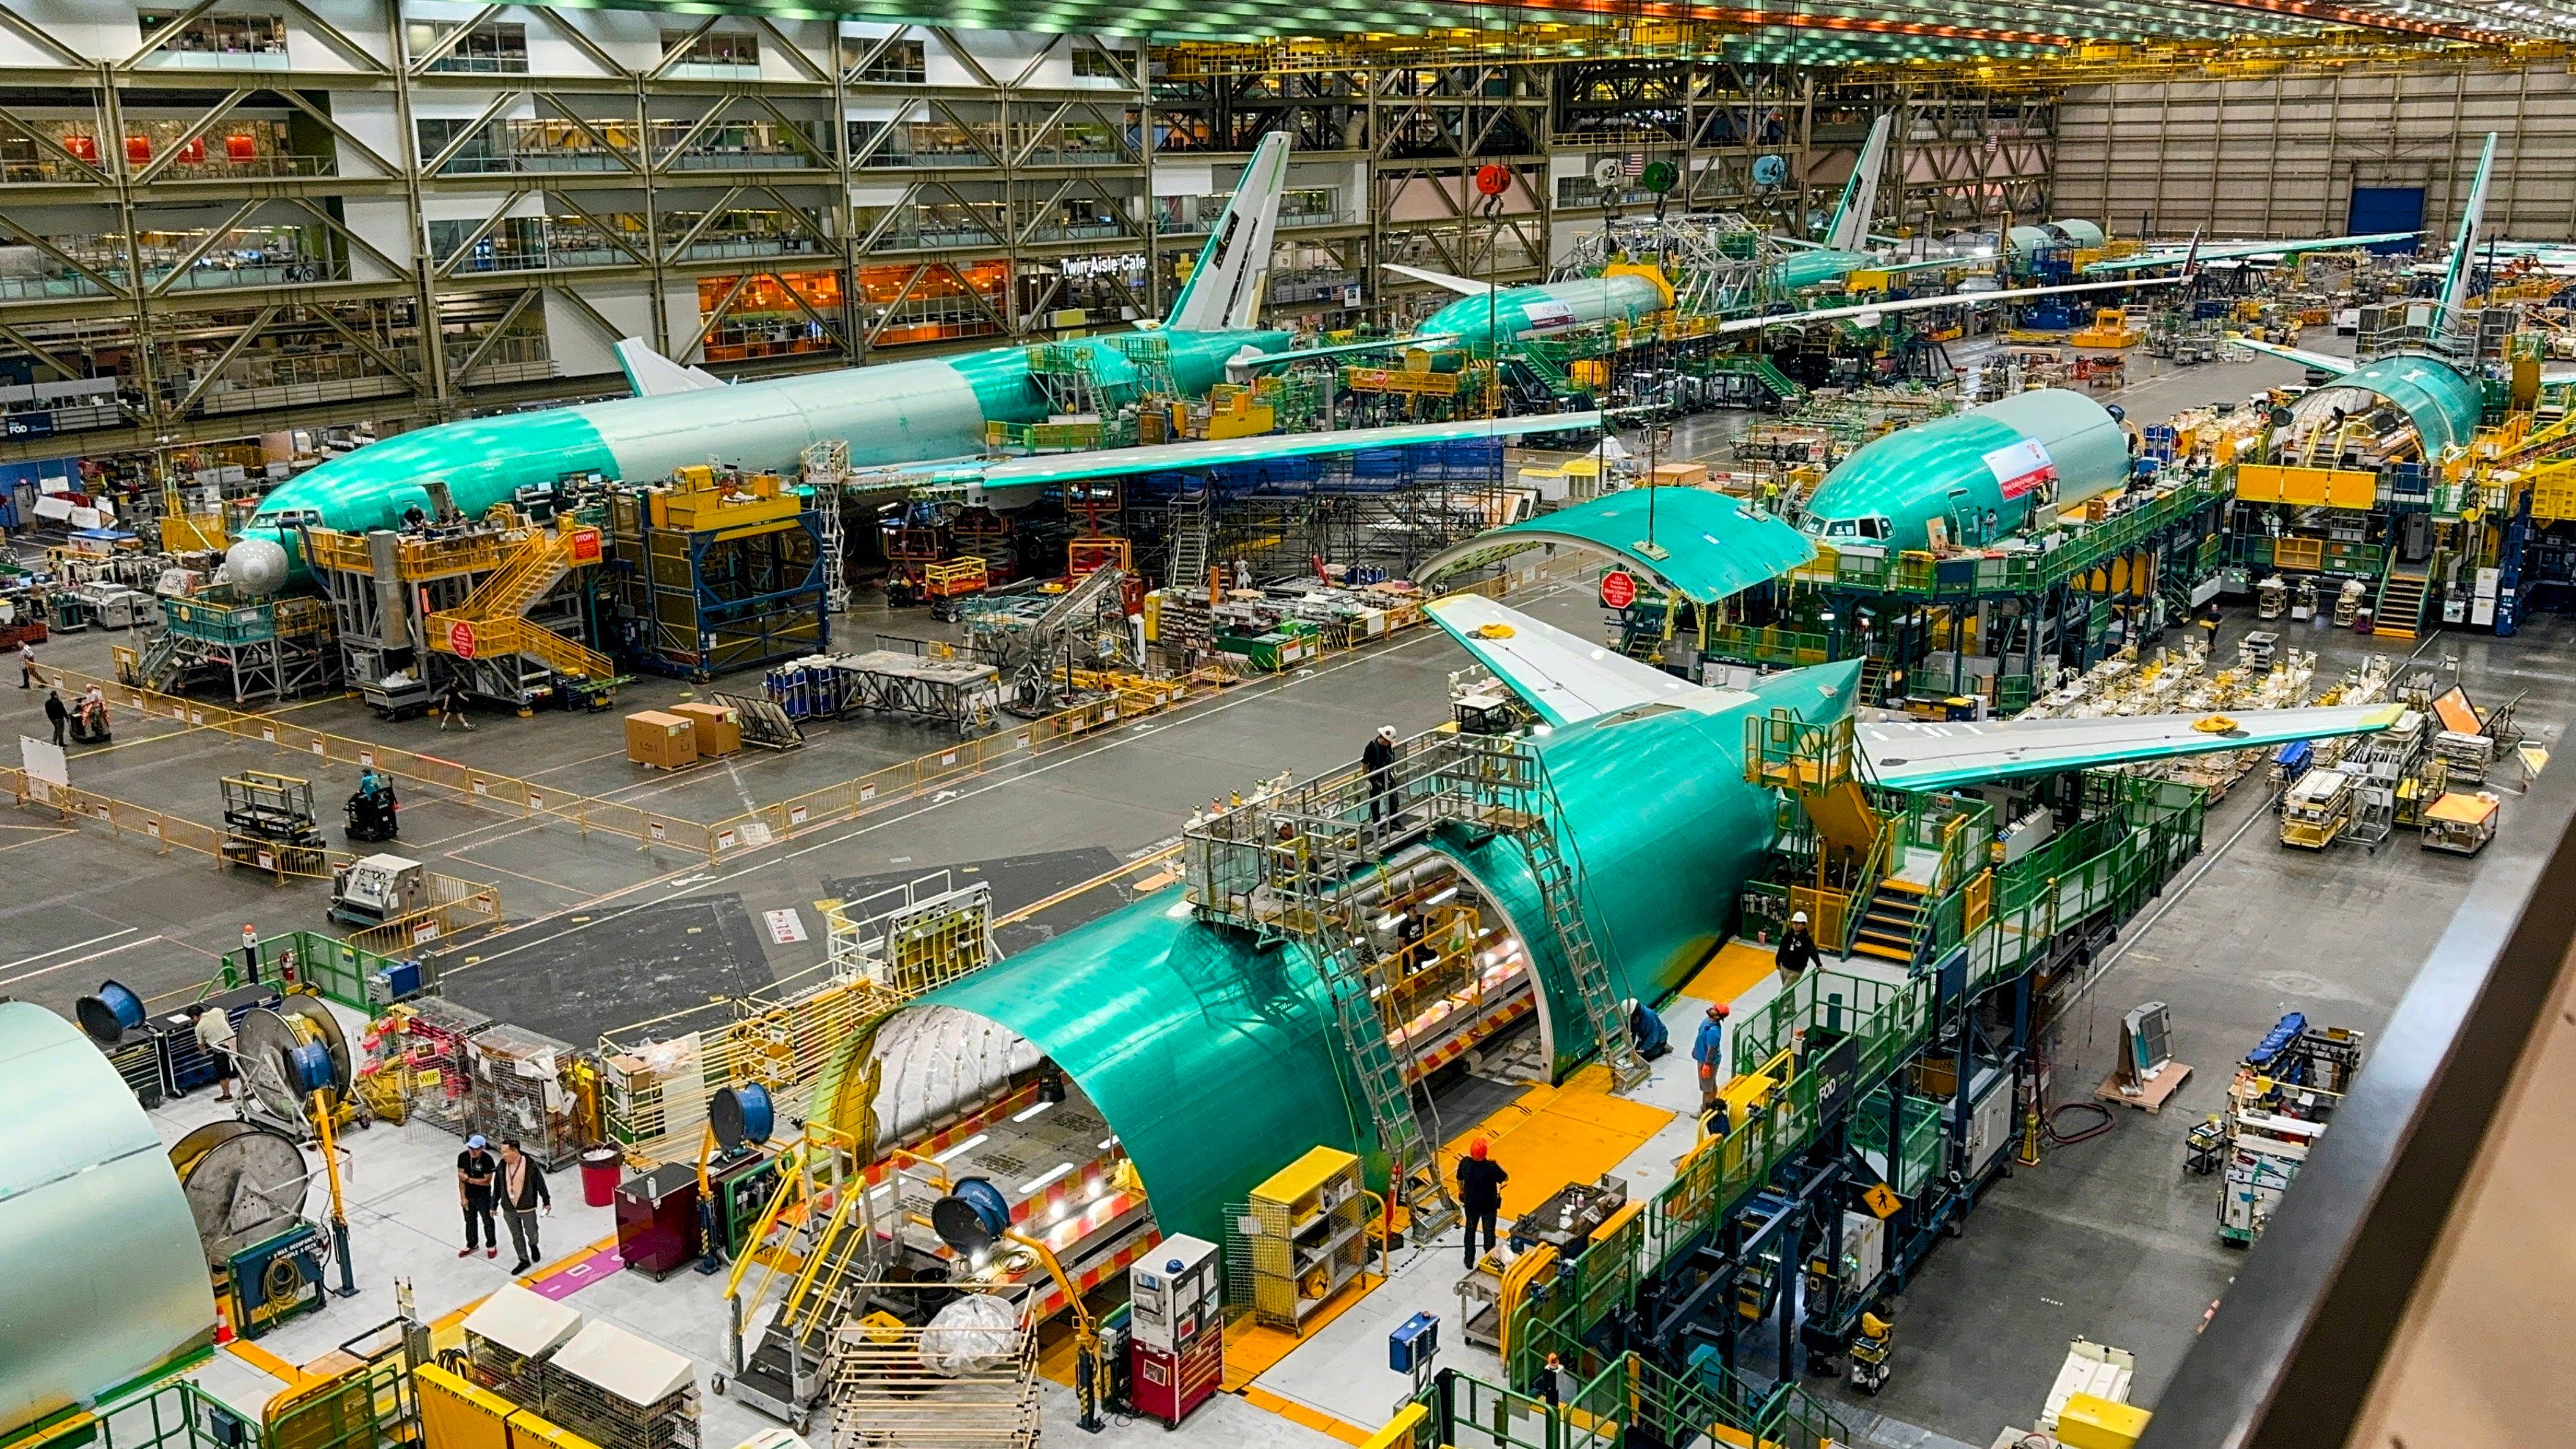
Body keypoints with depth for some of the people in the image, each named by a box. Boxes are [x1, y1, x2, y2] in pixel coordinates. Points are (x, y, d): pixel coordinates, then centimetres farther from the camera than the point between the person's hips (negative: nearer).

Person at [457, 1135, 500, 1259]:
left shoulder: (488, 1160, -25)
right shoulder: (463, 1157, -13)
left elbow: (487, 1181, -20)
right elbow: (461, 1179, -8)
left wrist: (469, 1179, -23)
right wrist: (463, 1197, -7)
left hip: (483, 1196, -4)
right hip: (468, 1194, 4)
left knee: (487, 1221, 12)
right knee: (470, 1221, 21)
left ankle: (491, 1245, 32)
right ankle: (471, 1245, 41)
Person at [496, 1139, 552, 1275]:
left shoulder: (530, 1165, -20)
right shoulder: (502, 1166, -9)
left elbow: (540, 1183, -8)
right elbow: (498, 1186, 3)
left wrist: (546, 1201, 0)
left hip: (527, 1208, -3)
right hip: (509, 1209, 3)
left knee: (531, 1233, 13)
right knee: (516, 1237, 14)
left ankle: (533, 1246, 47)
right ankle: (524, 1261, 31)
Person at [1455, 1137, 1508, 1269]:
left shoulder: (1465, 1163, -20)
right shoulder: (1491, 1167, -31)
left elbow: (1459, 1179, -1)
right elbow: (1506, 1178, -13)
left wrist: (1461, 1191, 19)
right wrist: (1497, 1164, -1)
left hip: (1470, 1204, 3)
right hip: (1489, 1205, -3)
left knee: (1470, 1231, 24)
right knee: (1489, 1232, 19)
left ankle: (1469, 1260, 35)